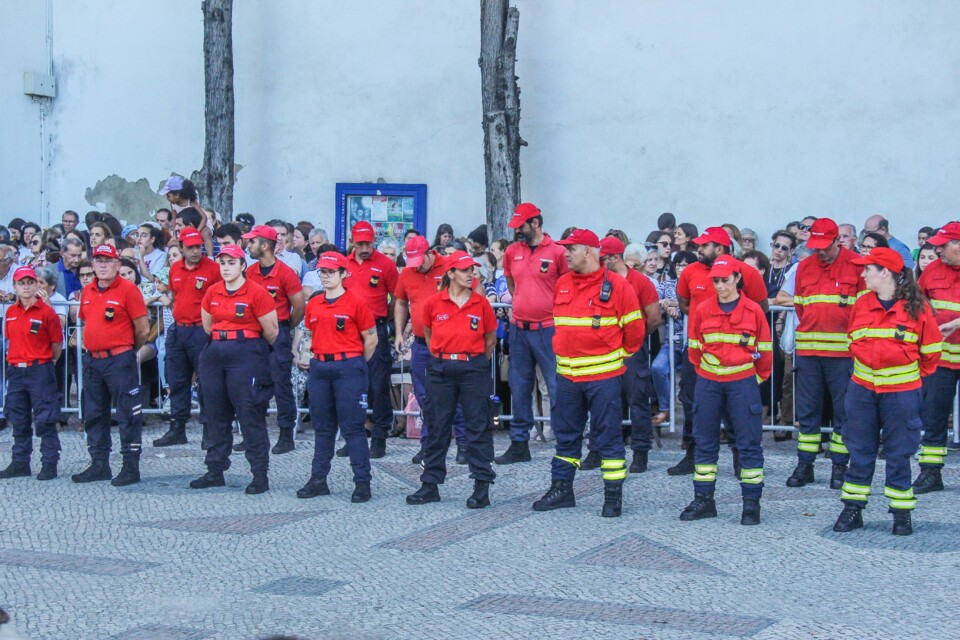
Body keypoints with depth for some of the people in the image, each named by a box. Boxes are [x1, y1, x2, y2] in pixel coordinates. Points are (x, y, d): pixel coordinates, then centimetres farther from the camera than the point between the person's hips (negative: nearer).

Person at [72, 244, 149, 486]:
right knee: (94, 415, 12)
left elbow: (143, 329, -8)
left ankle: (131, 466, 2)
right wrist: (91, 347, 16)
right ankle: (99, 465, 21)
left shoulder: (128, 290, -9)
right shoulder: (87, 292, 11)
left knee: (127, 416, -3)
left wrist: (126, 350, 4)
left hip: (119, 361, -7)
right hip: (92, 361, 7)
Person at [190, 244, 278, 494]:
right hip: (215, 355, 6)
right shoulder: (212, 292, 7)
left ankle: (260, 475, -1)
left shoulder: (256, 292, -10)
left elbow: (271, 332, -5)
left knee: (250, 414, -5)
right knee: (216, 414, 10)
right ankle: (215, 471, 20)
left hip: (248, 354, -6)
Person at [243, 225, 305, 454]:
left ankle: (286, 435, 4)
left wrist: (284, 328, 5)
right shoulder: (250, 272, 6)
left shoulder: (286, 273, -10)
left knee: (281, 383, -2)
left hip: (278, 334, -6)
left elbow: (299, 307, -6)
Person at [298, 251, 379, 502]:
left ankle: (362, 482, 1)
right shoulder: (313, 305, 9)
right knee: (322, 426, 11)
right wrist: (321, 355, 13)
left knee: (352, 427, -4)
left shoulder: (355, 303, -6)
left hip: (348, 367, -5)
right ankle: (318, 480, 18)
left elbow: (371, 339, -1)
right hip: (319, 368, 5)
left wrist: (355, 364, 6)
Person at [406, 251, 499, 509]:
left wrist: (478, 362, 11)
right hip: (441, 370, 1)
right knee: (438, 427, 7)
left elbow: (491, 337, 11)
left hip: (473, 369, -1)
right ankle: (430, 485, 14)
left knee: (478, 427, -1)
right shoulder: (433, 302, 0)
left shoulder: (481, 303, -1)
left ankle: (482, 486, 4)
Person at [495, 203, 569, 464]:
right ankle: (519, 444, 18)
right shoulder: (511, 252, 8)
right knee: (519, 388, 10)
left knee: (557, 386, -4)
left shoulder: (557, 251, -7)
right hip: (518, 328, 6)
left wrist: (555, 309, 0)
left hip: (547, 329, -5)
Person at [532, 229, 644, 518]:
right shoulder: (562, 284, 8)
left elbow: (634, 329, -2)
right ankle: (561, 489, 21)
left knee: (608, 436, 1)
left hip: (603, 375, -5)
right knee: (566, 435, 12)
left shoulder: (616, 286, -8)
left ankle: (613, 496, 7)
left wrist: (618, 356, 4)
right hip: (567, 375, 5)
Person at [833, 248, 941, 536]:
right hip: (862, 388, 4)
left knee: (898, 453, 4)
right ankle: (852, 509, 16)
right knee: (860, 451, 8)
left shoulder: (916, 307, -9)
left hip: (901, 391, -3)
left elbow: (932, 349, 2)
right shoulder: (862, 304, 2)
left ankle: (902, 513, 15)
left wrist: (916, 374, 9)